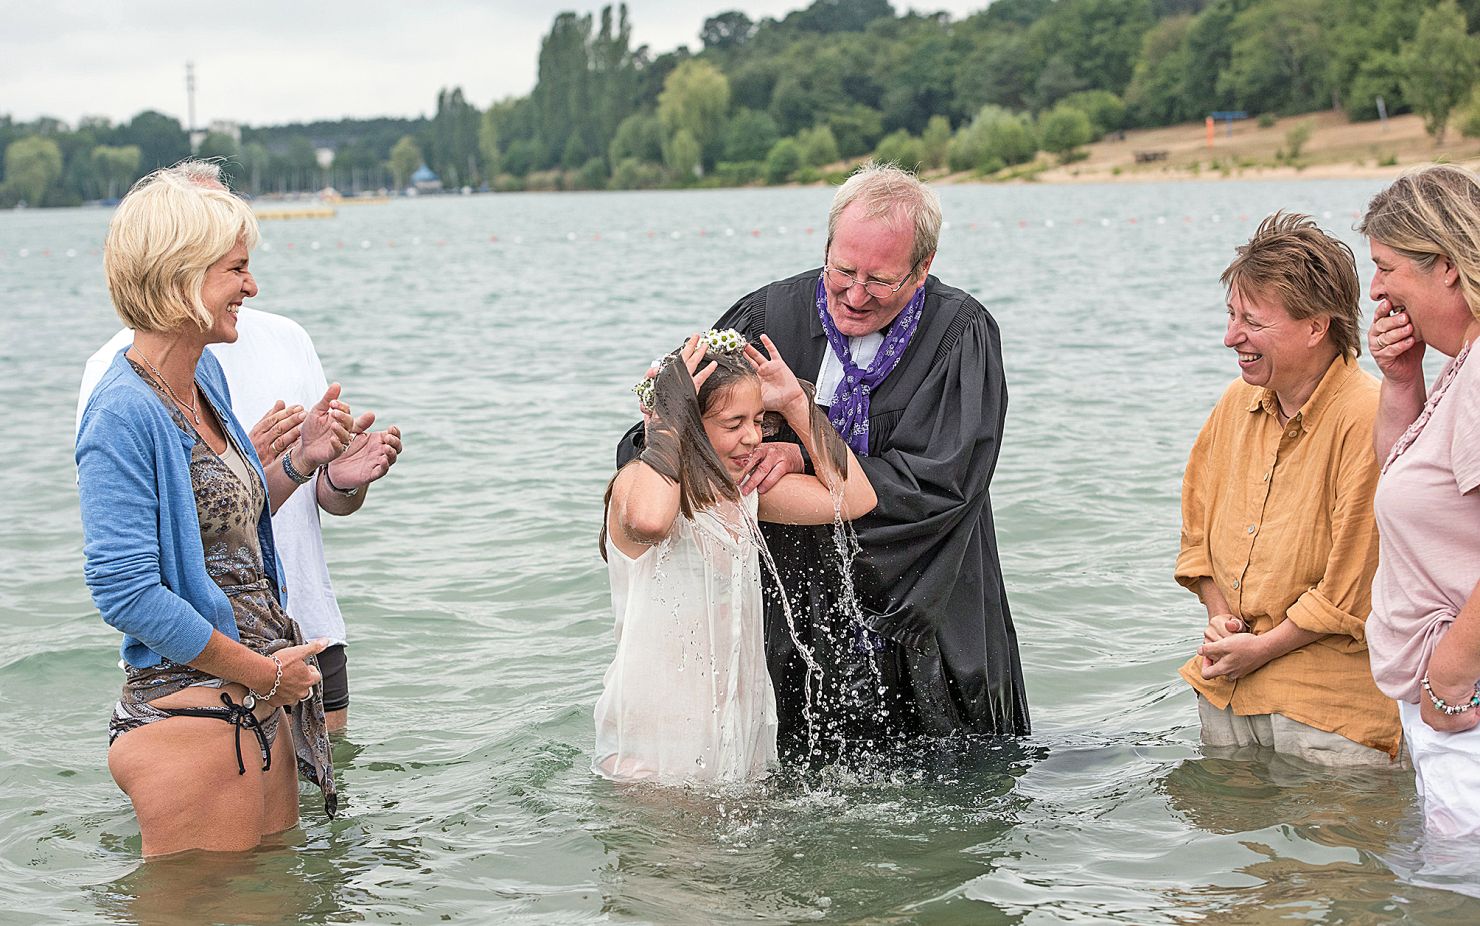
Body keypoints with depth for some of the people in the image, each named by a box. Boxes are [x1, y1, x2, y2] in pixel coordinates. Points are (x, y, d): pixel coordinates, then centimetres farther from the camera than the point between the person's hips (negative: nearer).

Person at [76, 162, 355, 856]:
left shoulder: (206, 376, 9)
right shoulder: (125, 413, -19)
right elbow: (124, 591, -23)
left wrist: (299, 461, 6)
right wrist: (263, 672, -16)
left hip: (255, 710, 9)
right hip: (188, 716, -9)